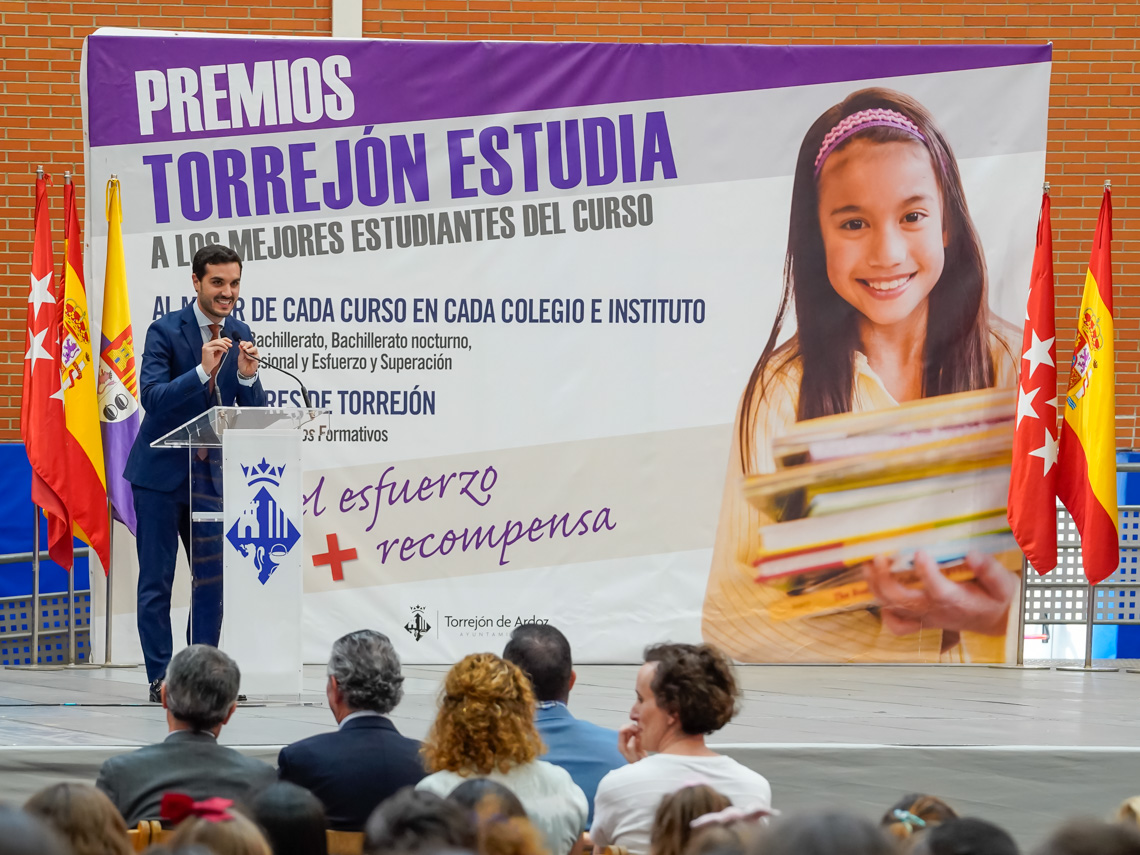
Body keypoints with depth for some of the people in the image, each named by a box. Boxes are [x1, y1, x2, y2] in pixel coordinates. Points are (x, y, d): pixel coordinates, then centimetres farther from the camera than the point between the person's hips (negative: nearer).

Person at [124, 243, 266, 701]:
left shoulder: (240, 335, 3)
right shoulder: (165, 331, -11)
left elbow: (253, 413, 1)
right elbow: (152, 398, -22)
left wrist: (247, 375, -19)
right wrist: (202, 370, -32)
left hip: (210, 472, 5)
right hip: (161, 472, -5)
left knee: (212, 577, 5)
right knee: (156, 579, -1)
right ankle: (161, 678, 3)